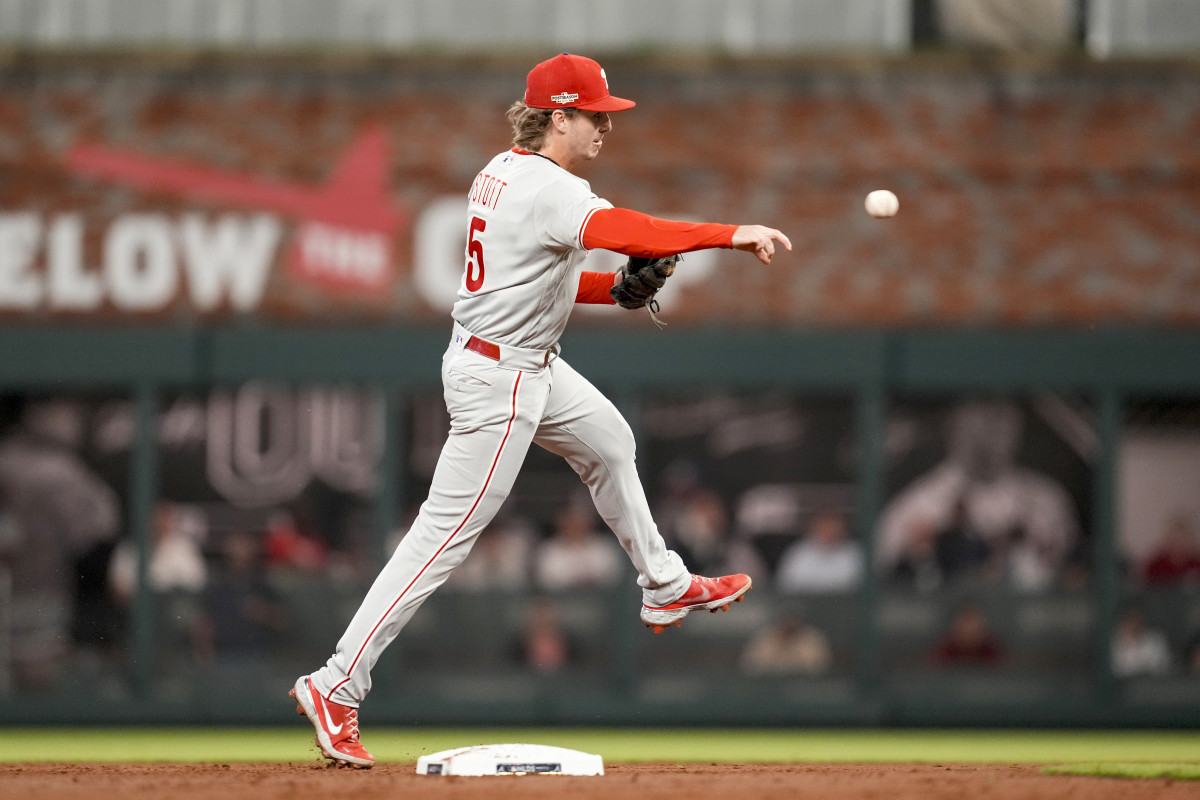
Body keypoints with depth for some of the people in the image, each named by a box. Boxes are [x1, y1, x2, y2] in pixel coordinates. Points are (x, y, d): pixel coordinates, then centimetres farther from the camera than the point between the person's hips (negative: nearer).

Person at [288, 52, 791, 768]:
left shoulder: (502, 173, 7)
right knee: (447, 534, -8)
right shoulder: (547, 189, -23)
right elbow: (624, 231, -38)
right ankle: (338, 685, -7)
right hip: (497, 380, -11)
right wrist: (733, 235, -38)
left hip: (534, 365, 11)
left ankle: (666, 589, 45)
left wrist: (616, 287, 4)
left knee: (610, 442, 27)